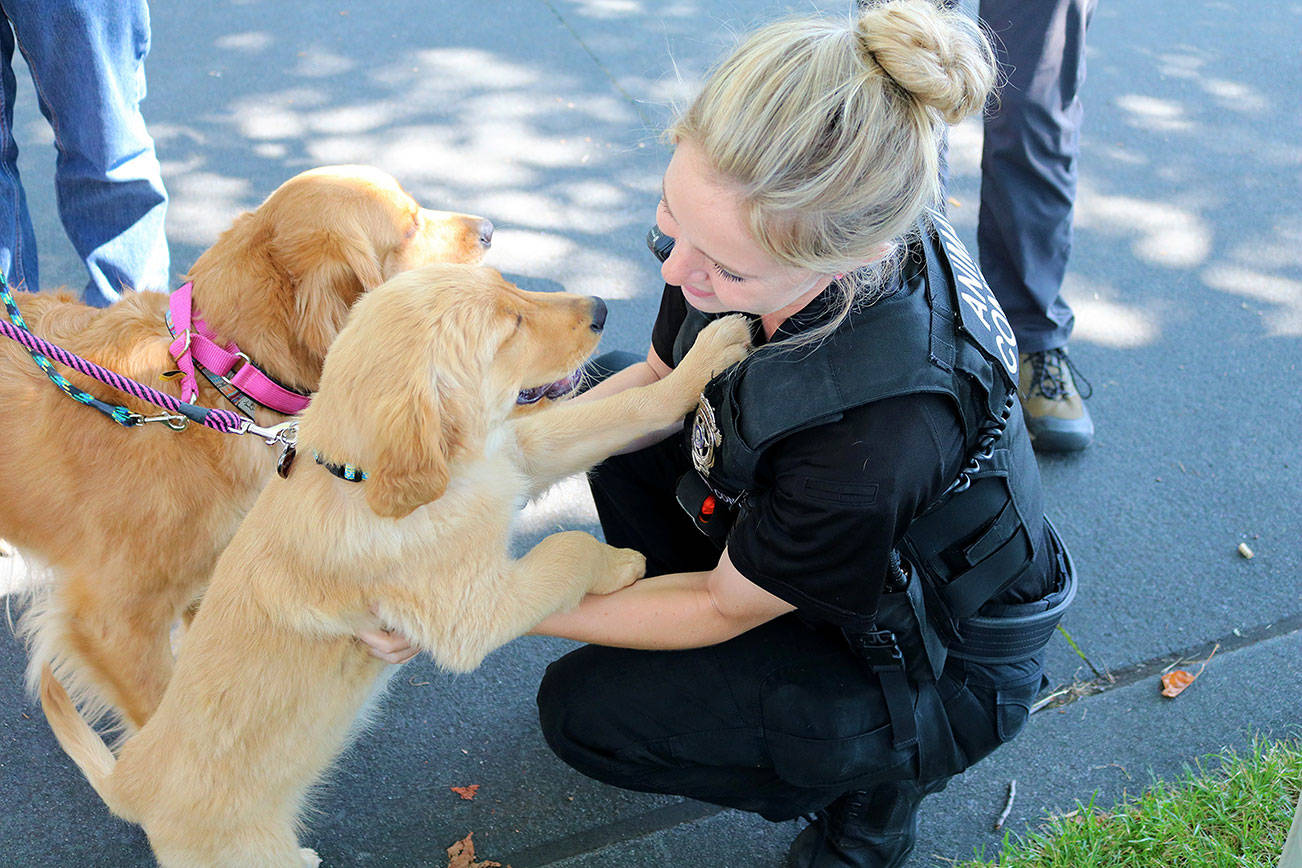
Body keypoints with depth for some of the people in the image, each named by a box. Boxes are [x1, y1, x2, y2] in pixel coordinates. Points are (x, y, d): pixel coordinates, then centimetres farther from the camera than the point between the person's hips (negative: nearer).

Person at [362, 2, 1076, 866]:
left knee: (585, 708, -6)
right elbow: (662, 376, -2)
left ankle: (873, 779, 9)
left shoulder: (881, 437, -43)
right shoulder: (748, 227, -23)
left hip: (944, 673, -7)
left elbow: (722, 604, -23)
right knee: (619, 419, 3)